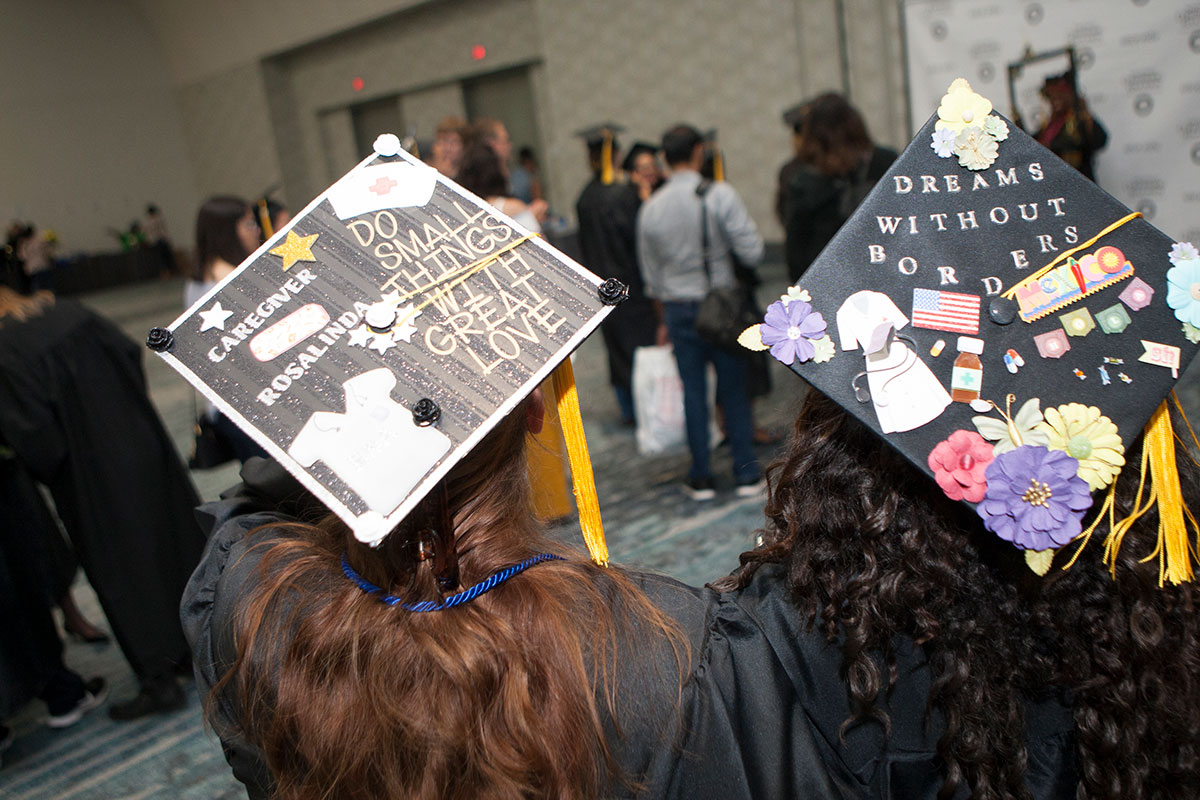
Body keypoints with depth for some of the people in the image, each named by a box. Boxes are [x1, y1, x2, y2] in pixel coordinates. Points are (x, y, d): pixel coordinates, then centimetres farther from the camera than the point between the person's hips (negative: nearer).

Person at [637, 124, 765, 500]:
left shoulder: (650, 208, -1)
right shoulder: (720, 194, -11)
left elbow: (651, 274, 8)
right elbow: (752, 251, -15)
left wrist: (664, 319, 19)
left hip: (678, 308, 2)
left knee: (693, 390, 9)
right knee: (734, 388, 7)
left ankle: (701, 478, 15)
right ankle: (746, 473, 13)